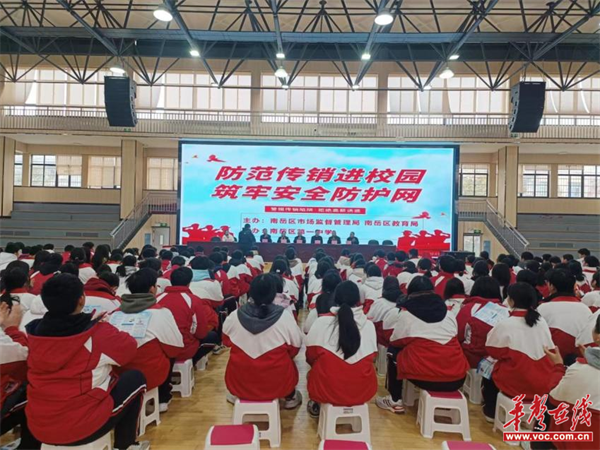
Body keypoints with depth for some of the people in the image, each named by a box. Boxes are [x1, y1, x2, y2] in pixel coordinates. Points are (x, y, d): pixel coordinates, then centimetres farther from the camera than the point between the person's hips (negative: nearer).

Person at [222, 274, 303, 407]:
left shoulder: (234, 316, -13)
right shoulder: (284, 316, -18)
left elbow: (227, 341, 6)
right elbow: (295, 347, -4)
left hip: (239, 383, 2)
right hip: (276, 384, -1)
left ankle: (236, 394, 41)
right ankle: (290, 397, 37)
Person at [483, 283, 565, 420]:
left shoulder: (505, 324, -15)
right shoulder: (542, 321, 0)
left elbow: (491, 350, -3)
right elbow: (549, 350, 13)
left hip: (516, 383, -5)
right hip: (545, 383, 5)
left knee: (489, 369, 22)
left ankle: (491, 412, 32)